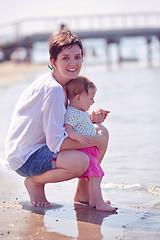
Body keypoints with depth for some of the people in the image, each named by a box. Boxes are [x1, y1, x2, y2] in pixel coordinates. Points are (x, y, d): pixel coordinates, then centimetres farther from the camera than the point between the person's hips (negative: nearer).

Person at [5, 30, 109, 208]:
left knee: (102, 132, 6)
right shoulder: (53, 89, -25)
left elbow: (65, 123, 15)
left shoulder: (62, 84, 5)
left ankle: (83, 193, 13)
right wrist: (96, 141, -18)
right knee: (79, 162, -35)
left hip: (44, 146, 10)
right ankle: (35, 182, -6)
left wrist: (91, 119, -5)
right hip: (25, 158, -10)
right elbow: (56, 143, -27)